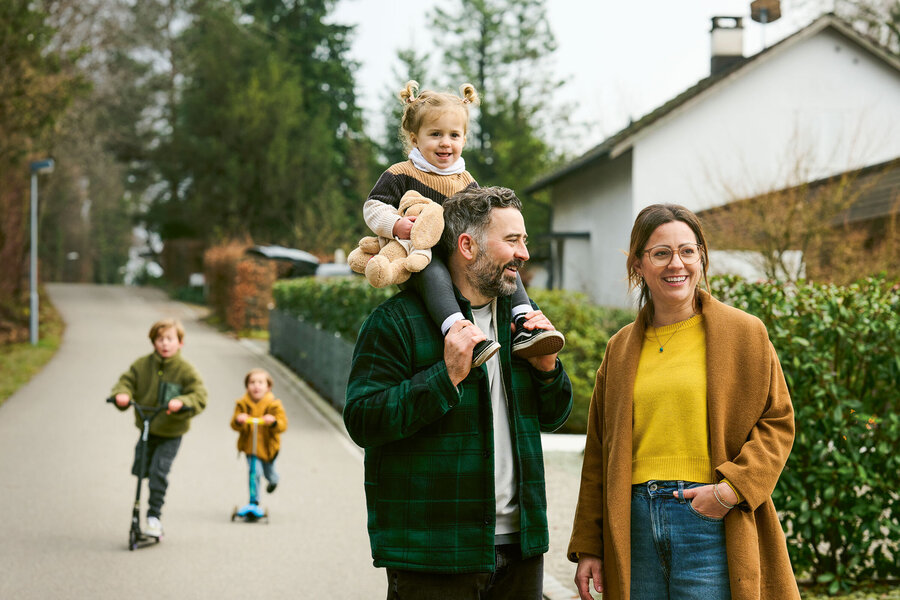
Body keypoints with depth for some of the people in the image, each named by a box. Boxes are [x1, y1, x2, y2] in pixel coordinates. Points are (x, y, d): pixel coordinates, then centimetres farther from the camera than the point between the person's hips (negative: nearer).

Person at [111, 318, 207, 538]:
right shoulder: (142, 365, -3)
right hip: (146, 429, 4)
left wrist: (182, 402, -36)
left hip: (171, 433, -4)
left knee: (158, 471, -12)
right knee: (139, 470, 9)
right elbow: (127, 381, -2)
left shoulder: (186, 370, -12)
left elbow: (199, 397, -17)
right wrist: (122, 394, -25)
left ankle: (154, 517, -2)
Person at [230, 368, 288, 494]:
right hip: (250, 445, -1)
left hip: (268, 447, 1)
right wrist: (238, 421, -37)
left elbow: (283, 425, -20)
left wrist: (273, 422, -43)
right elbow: (234, 425, -13)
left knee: (268, 471, 23)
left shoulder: (274, 405, -13)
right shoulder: (242, 404, -8)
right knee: (254, 473, -12)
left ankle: (273, 480, 60)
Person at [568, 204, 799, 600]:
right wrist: (588, 546, 10)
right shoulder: (621, 349, 13)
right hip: (635, 527, 3)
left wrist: (732, 487, -13)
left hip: (711, 521, -3)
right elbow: (598, 455, 14)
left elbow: (777, 422, 2)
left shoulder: (744, 333, 4)